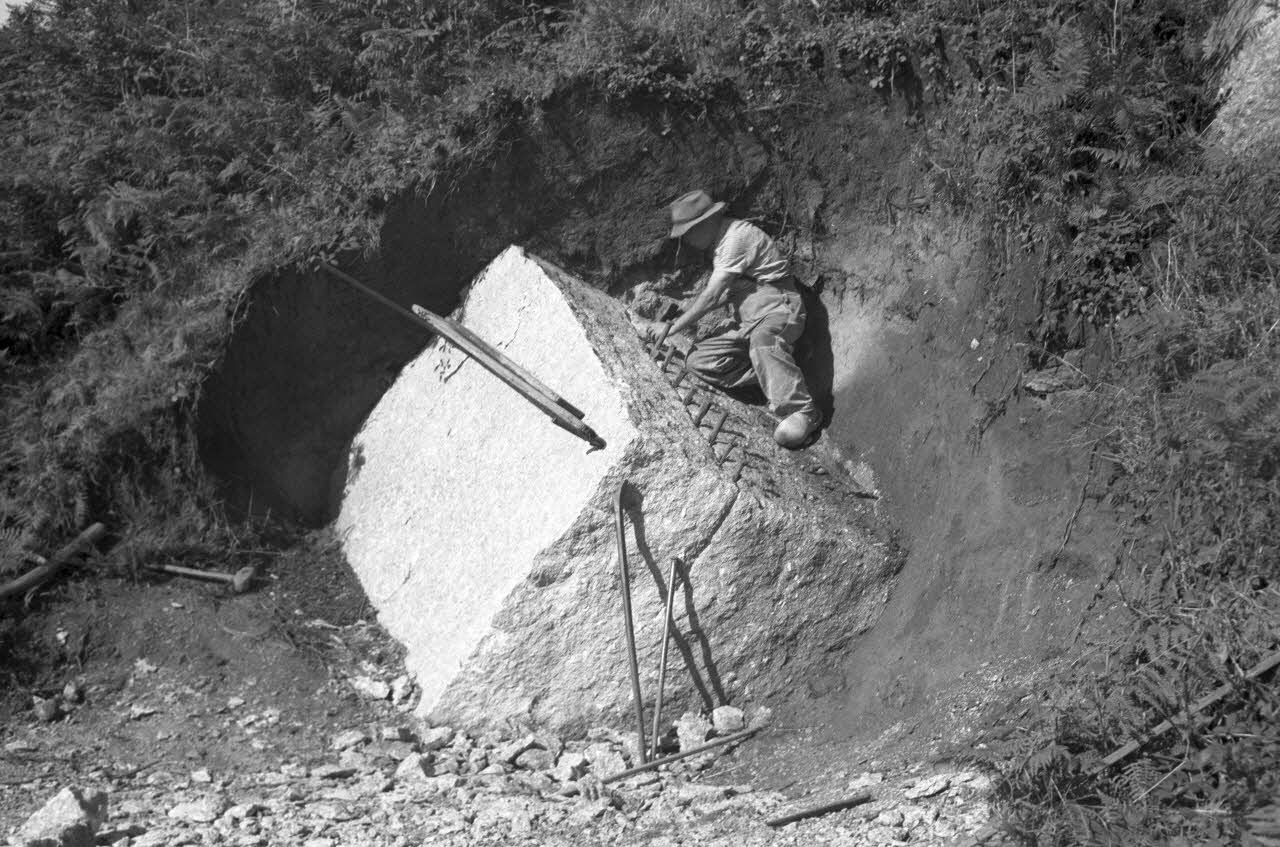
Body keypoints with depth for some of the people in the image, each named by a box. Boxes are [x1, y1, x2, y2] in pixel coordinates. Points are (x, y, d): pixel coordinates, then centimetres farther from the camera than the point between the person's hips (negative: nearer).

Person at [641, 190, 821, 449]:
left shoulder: (737, 236, -15)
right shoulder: (719, 242, 16)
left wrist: (672, 327, -11)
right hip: (747, 321, 9)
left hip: (778, 309, -9)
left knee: (762, 339, -44)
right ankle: (777, 378, -14)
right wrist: (688, 317, 11)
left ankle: (801, 410, -38)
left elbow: (712, 296, -17)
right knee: (699, 360, -12)